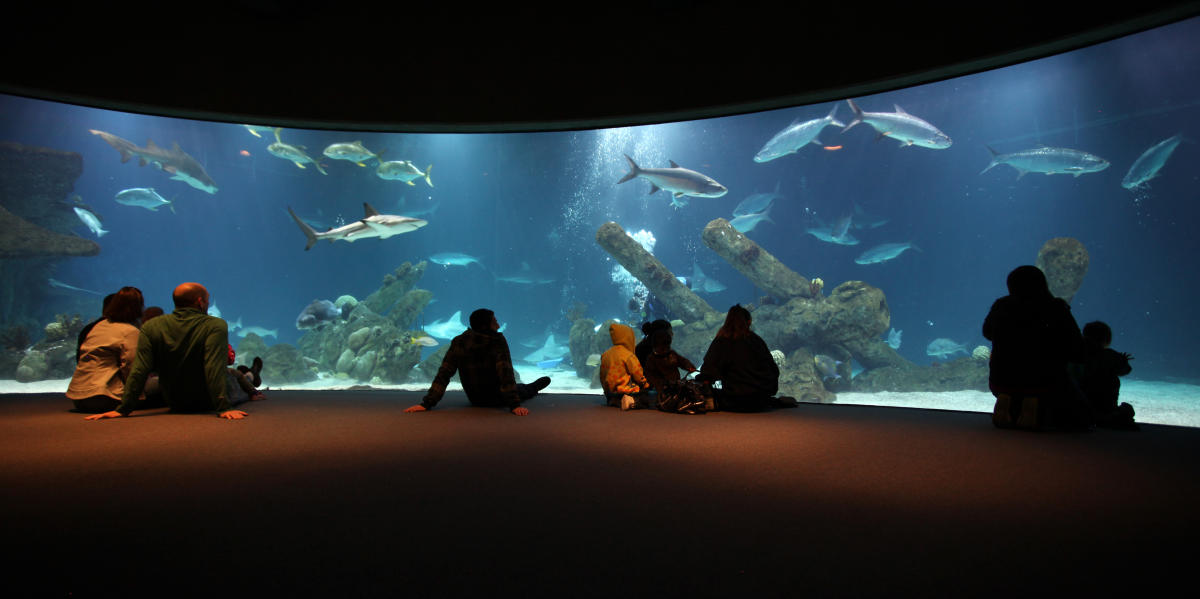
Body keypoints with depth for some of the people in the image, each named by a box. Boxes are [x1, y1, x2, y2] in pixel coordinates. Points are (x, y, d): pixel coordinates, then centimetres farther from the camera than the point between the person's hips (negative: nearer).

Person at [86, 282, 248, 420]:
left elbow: (139, 370, -15)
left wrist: (124, 408, -13)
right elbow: (215, 370, -31)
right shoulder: (216, 326, -22)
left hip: (173, 404, 4)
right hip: (206, 404, -4)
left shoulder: (151, 327, -10)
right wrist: (224, 408, -33)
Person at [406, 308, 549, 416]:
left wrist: (427, 403, -14)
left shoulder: (458, 342, -13)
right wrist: (514, 405, -29)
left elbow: (443, 374, -15)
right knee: (523, 390, 29)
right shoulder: (497, 341, -25)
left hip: (475, 400, 4)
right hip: (497, 400, -4)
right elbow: (505, 374, -30)